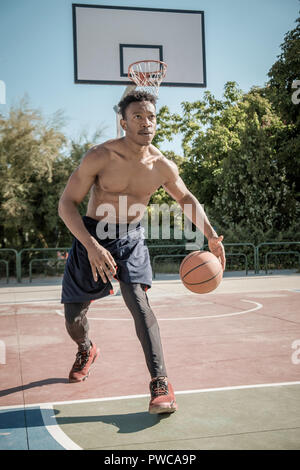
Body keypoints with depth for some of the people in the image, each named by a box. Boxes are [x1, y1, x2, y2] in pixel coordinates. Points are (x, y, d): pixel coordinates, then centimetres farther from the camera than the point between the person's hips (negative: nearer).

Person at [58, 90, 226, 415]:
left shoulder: (162, 166, -8)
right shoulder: (100, 156, -19)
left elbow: (186, 198, 11)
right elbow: (67, 203, -18)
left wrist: (211, 236, 3)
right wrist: (92, 245, -31)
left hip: (131, 239, 1)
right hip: (91, 235, 0)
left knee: (138, 300, -23)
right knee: (73, 315, 9)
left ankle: (160, 384, -21)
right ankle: (86, 350, 45)